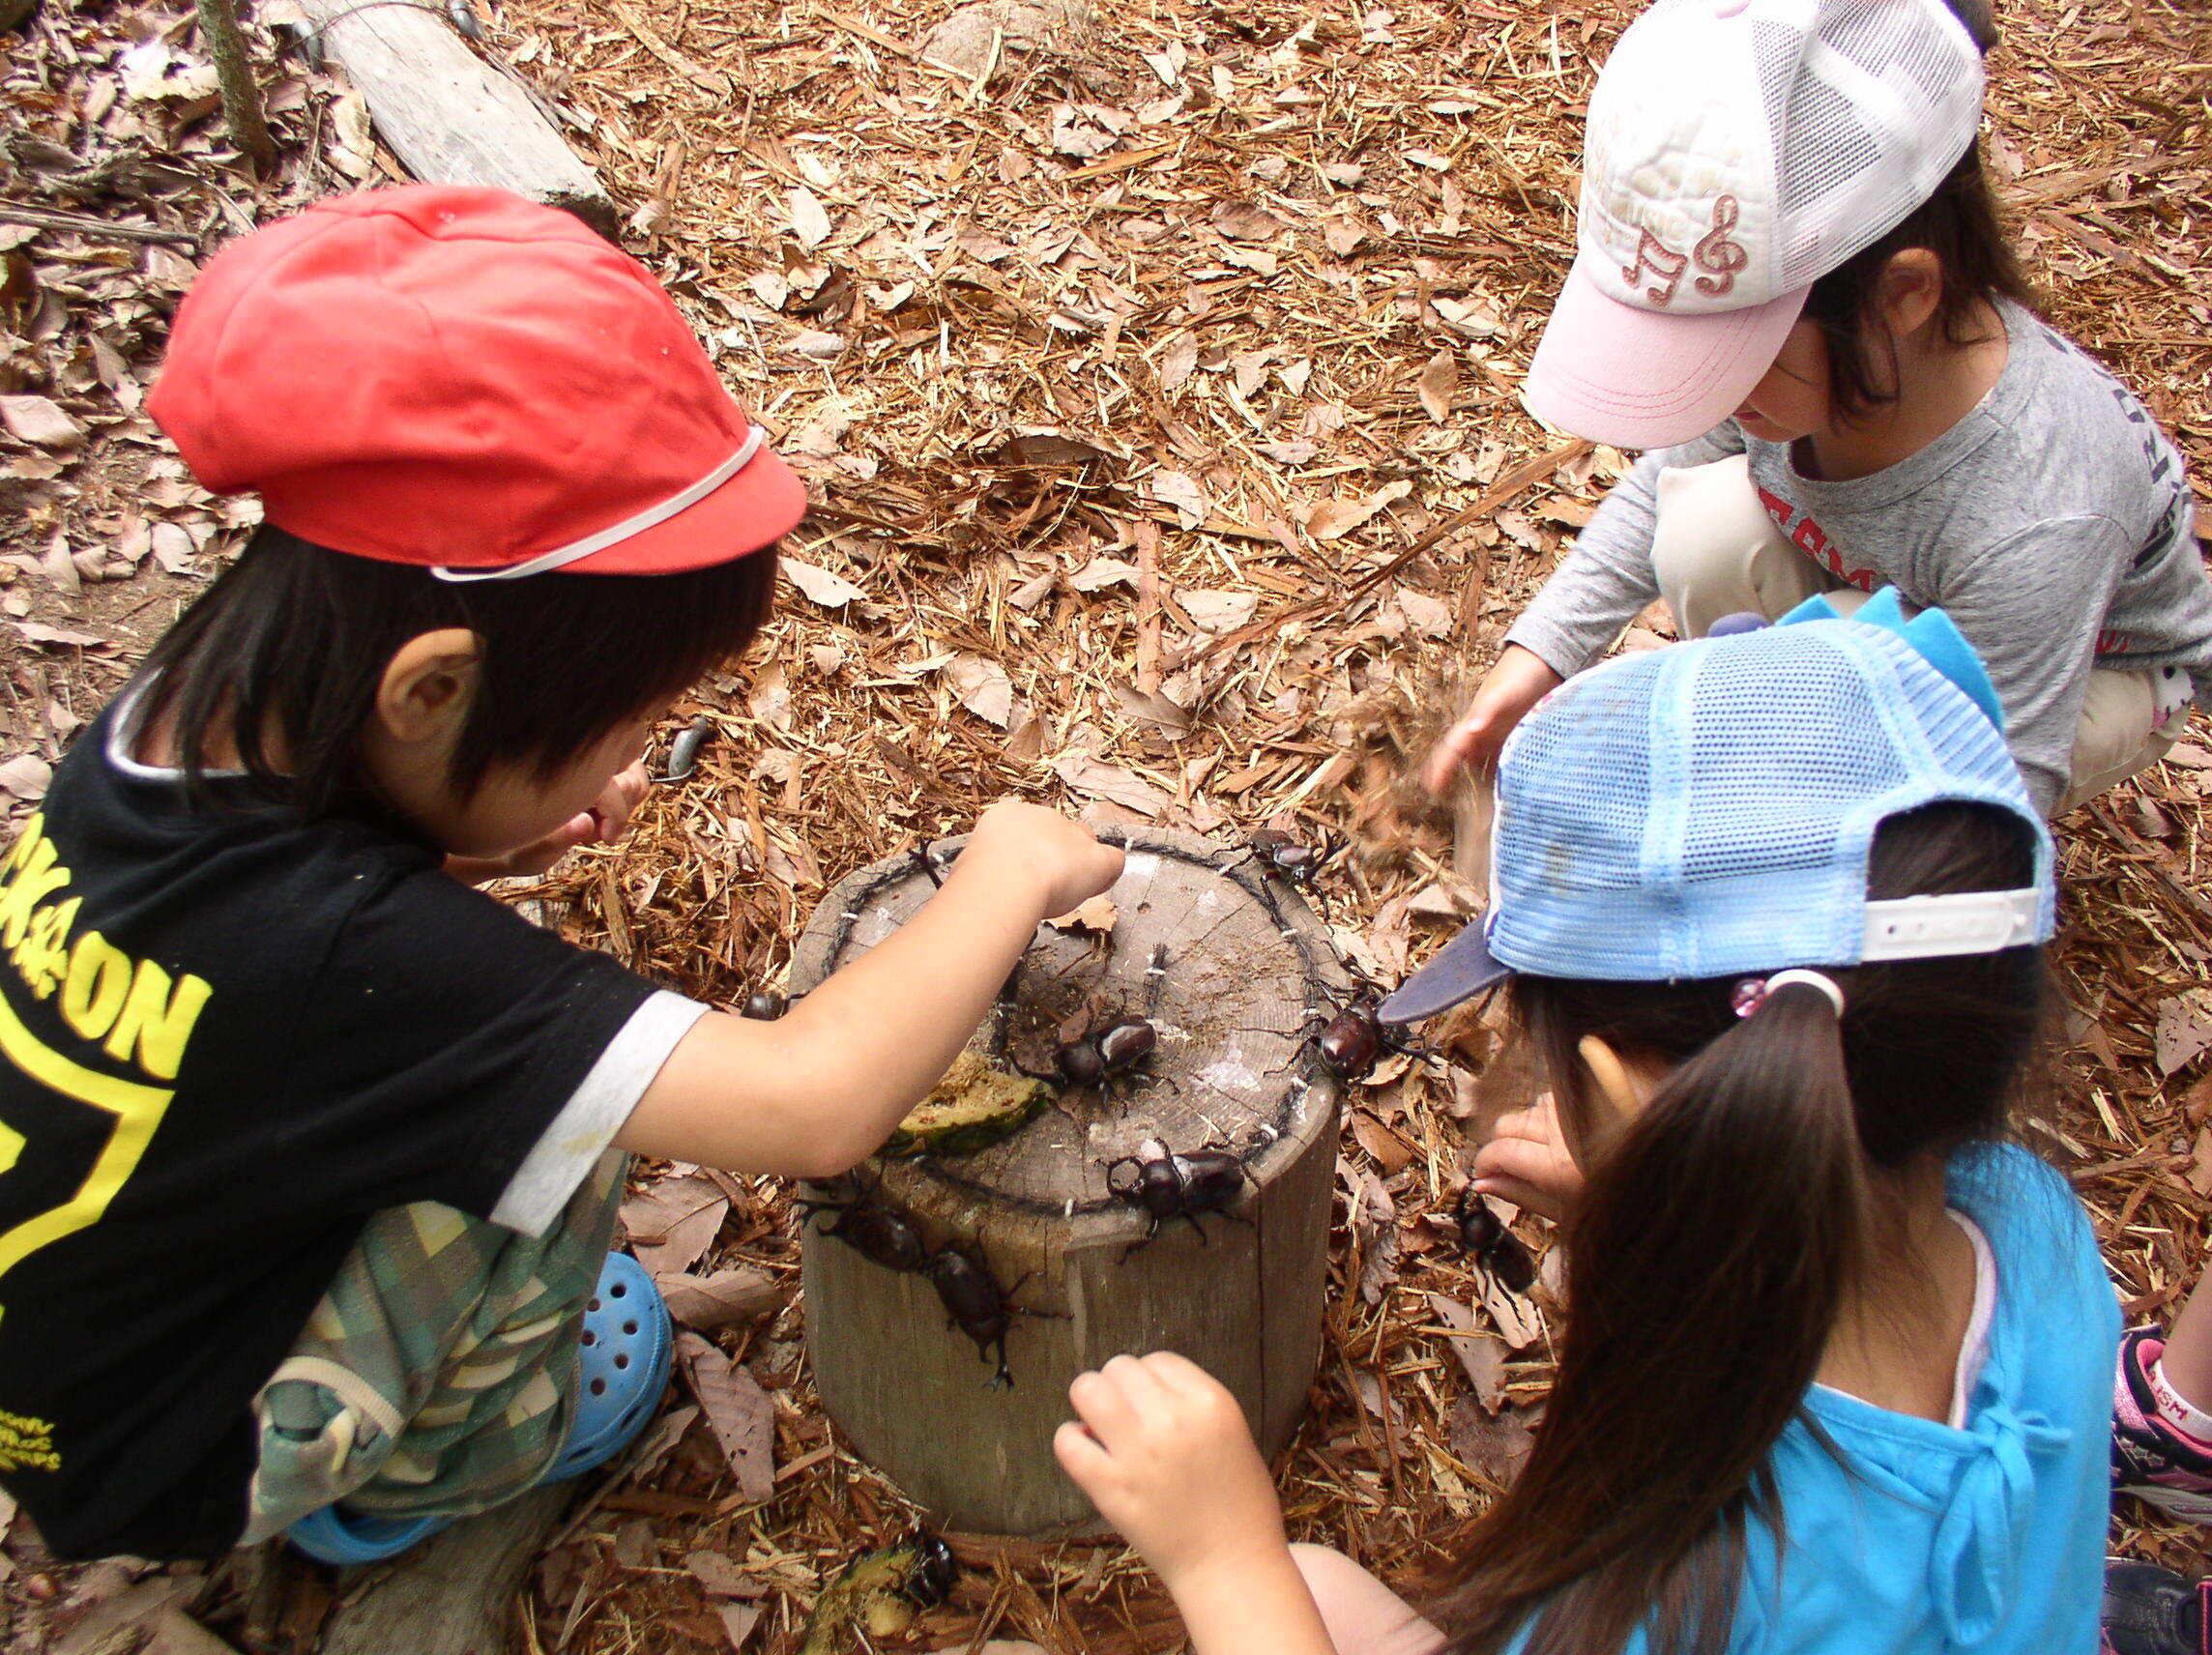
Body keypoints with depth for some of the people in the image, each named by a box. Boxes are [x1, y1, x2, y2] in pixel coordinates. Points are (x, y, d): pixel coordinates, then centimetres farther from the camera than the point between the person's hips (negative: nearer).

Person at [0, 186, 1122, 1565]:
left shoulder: (170, 726, -17)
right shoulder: (342, 953, -41)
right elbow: (816, 1104, -42)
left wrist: (482, 843, -9)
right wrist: (1008, 878, -27)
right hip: (164, 1468, -7)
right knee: (553, 1114, -20)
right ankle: (407, 1481, 8)